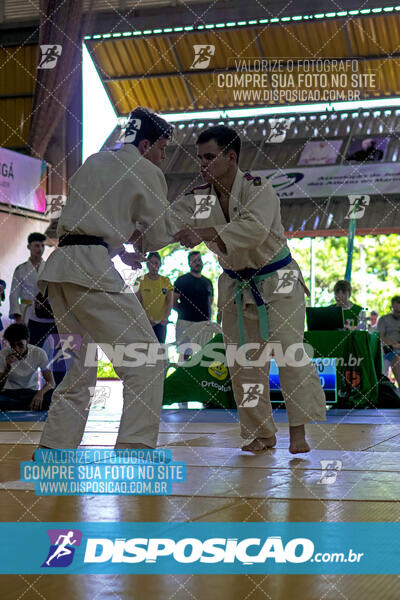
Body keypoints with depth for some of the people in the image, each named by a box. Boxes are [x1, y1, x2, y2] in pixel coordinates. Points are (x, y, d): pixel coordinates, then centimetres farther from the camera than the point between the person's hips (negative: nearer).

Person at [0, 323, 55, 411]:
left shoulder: (39, 353, -10)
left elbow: (51, 382, -12)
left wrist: (41, 393, -34)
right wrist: (8, 367, -25)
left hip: (31, 393, 1)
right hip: (9, 393, 0)